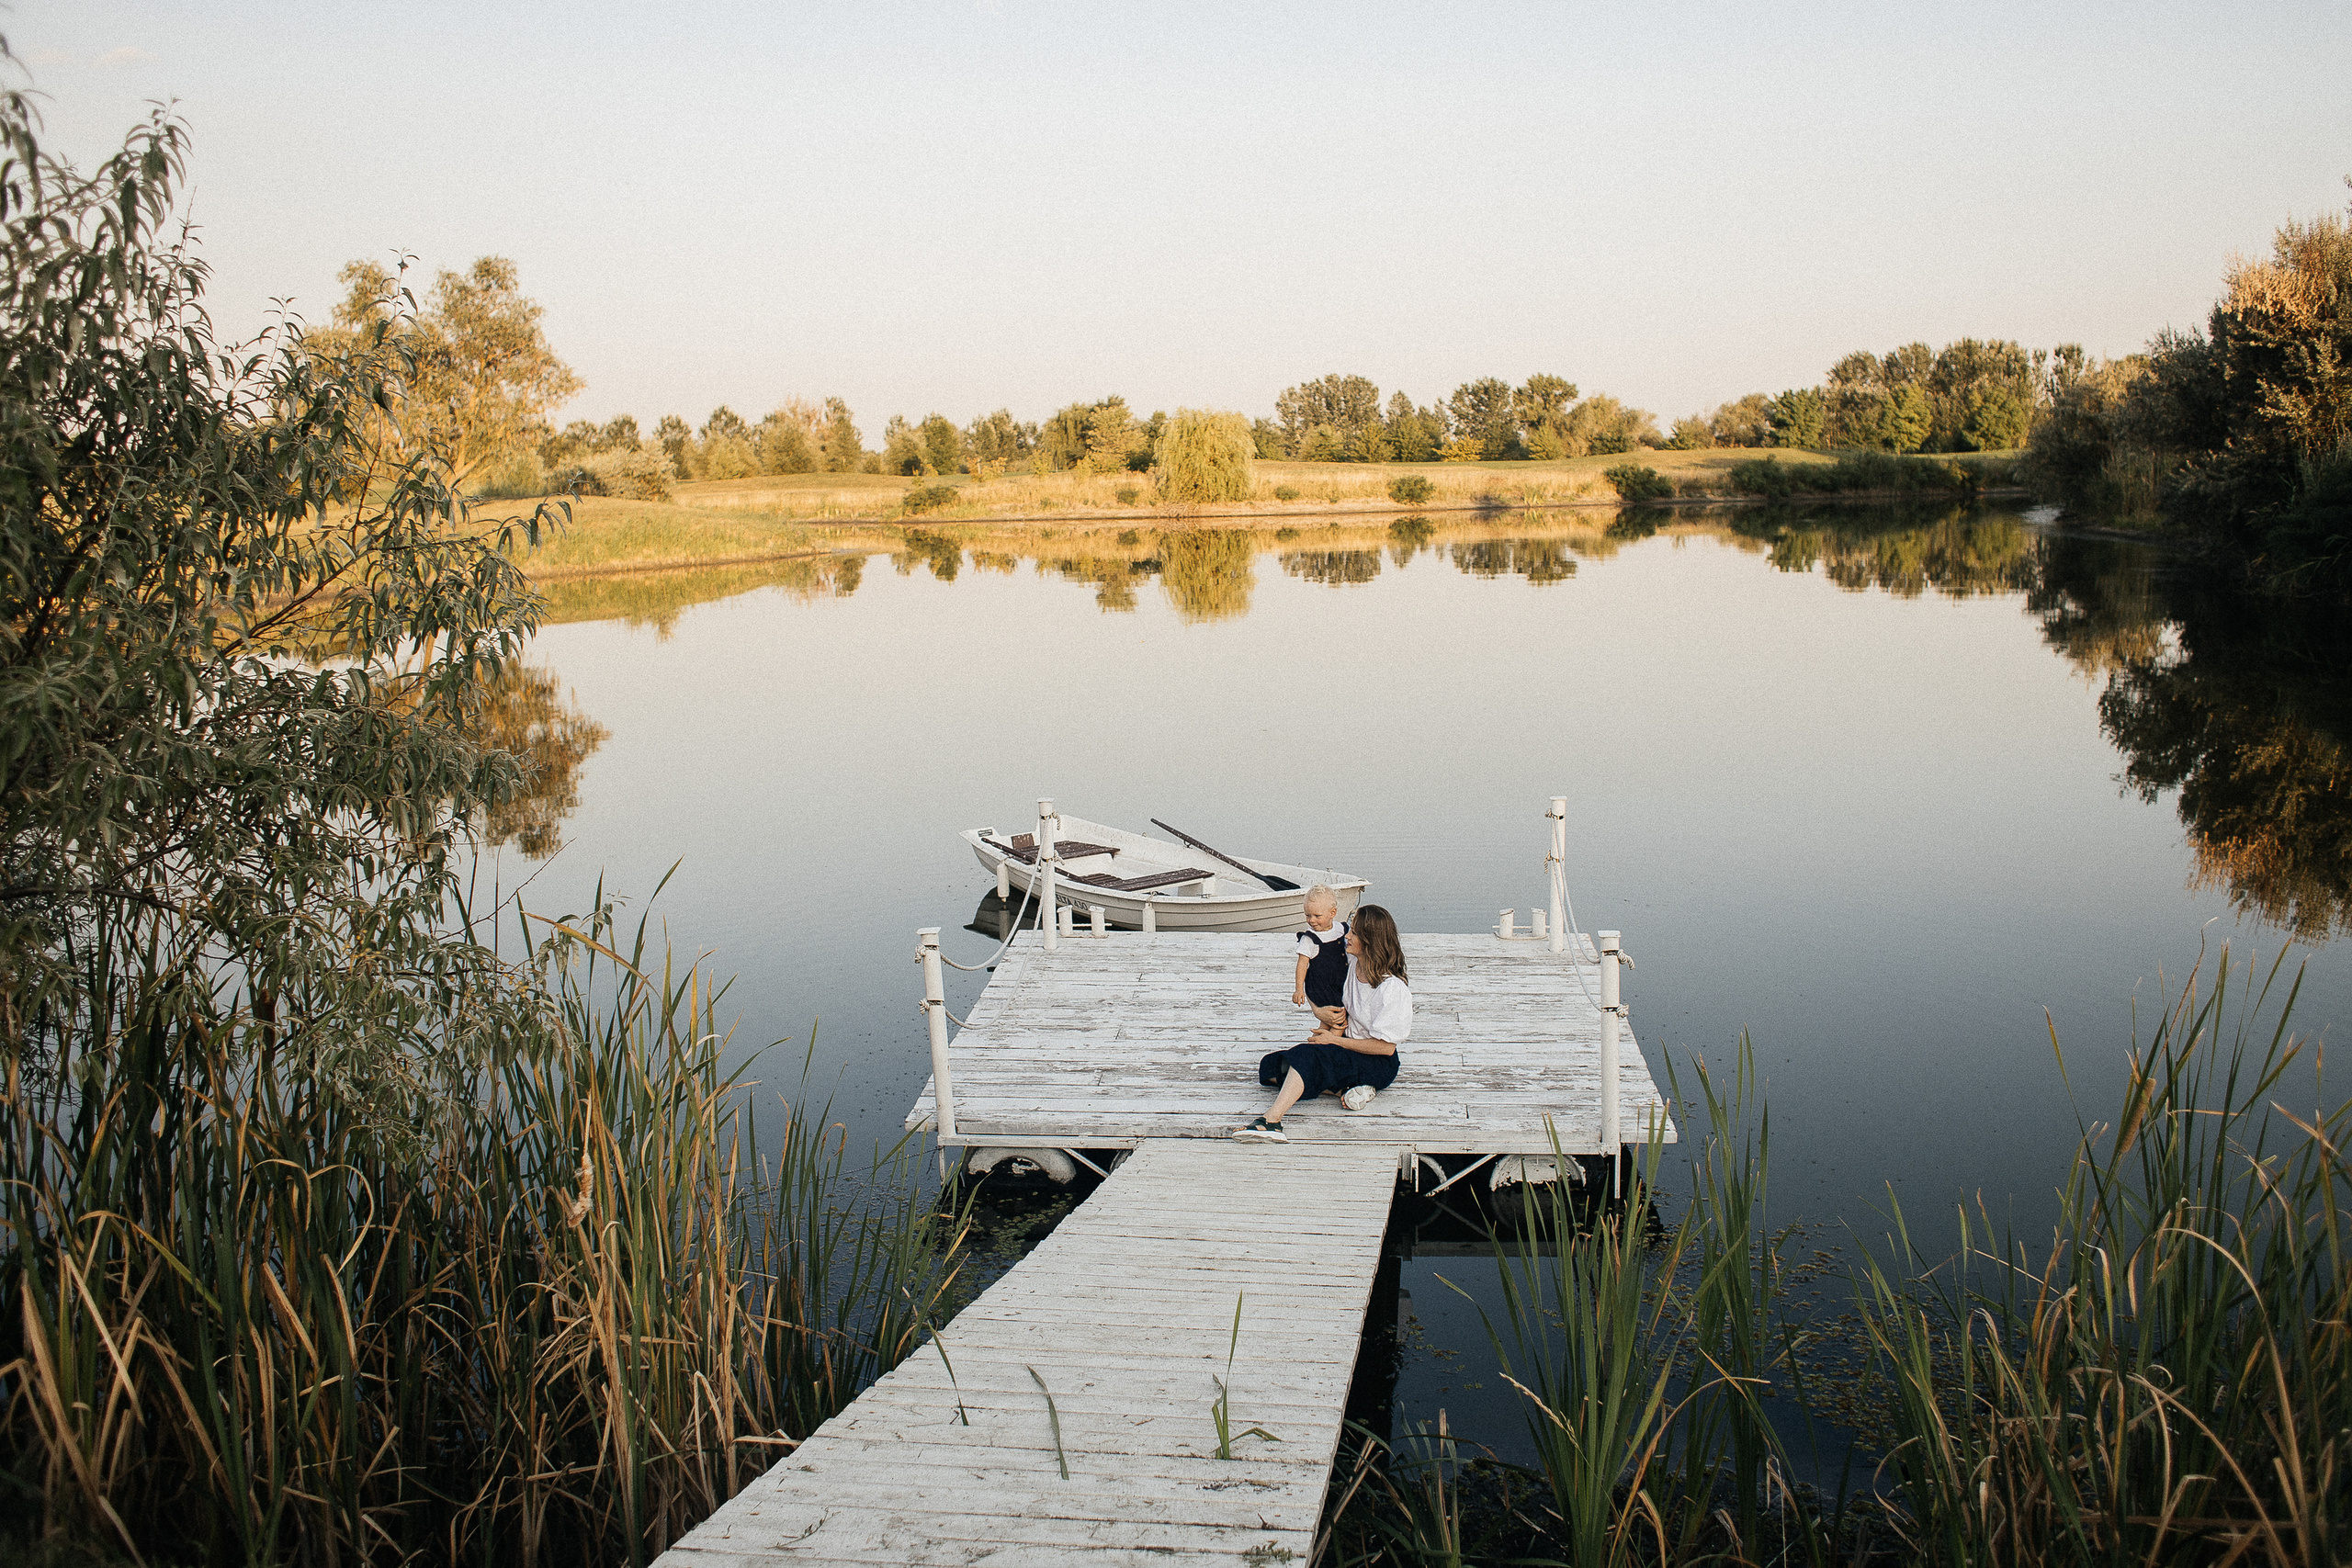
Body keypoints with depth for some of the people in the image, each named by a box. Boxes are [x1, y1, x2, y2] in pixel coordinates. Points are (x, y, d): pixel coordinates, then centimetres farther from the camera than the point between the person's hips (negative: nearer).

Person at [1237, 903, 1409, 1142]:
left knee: (1308, 1055, -33)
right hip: (1351, 1048, 9)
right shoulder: (1355, 965, 2)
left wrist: (1334, 1040, -16)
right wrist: (1332, 1030, -5)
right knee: (1272, 1066, -6)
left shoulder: (1391, 988, -21)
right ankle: (1344, 1090, -16)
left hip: (1379, 1066, -9)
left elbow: (1386, 1047, -20)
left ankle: (1271, 1121, -41)